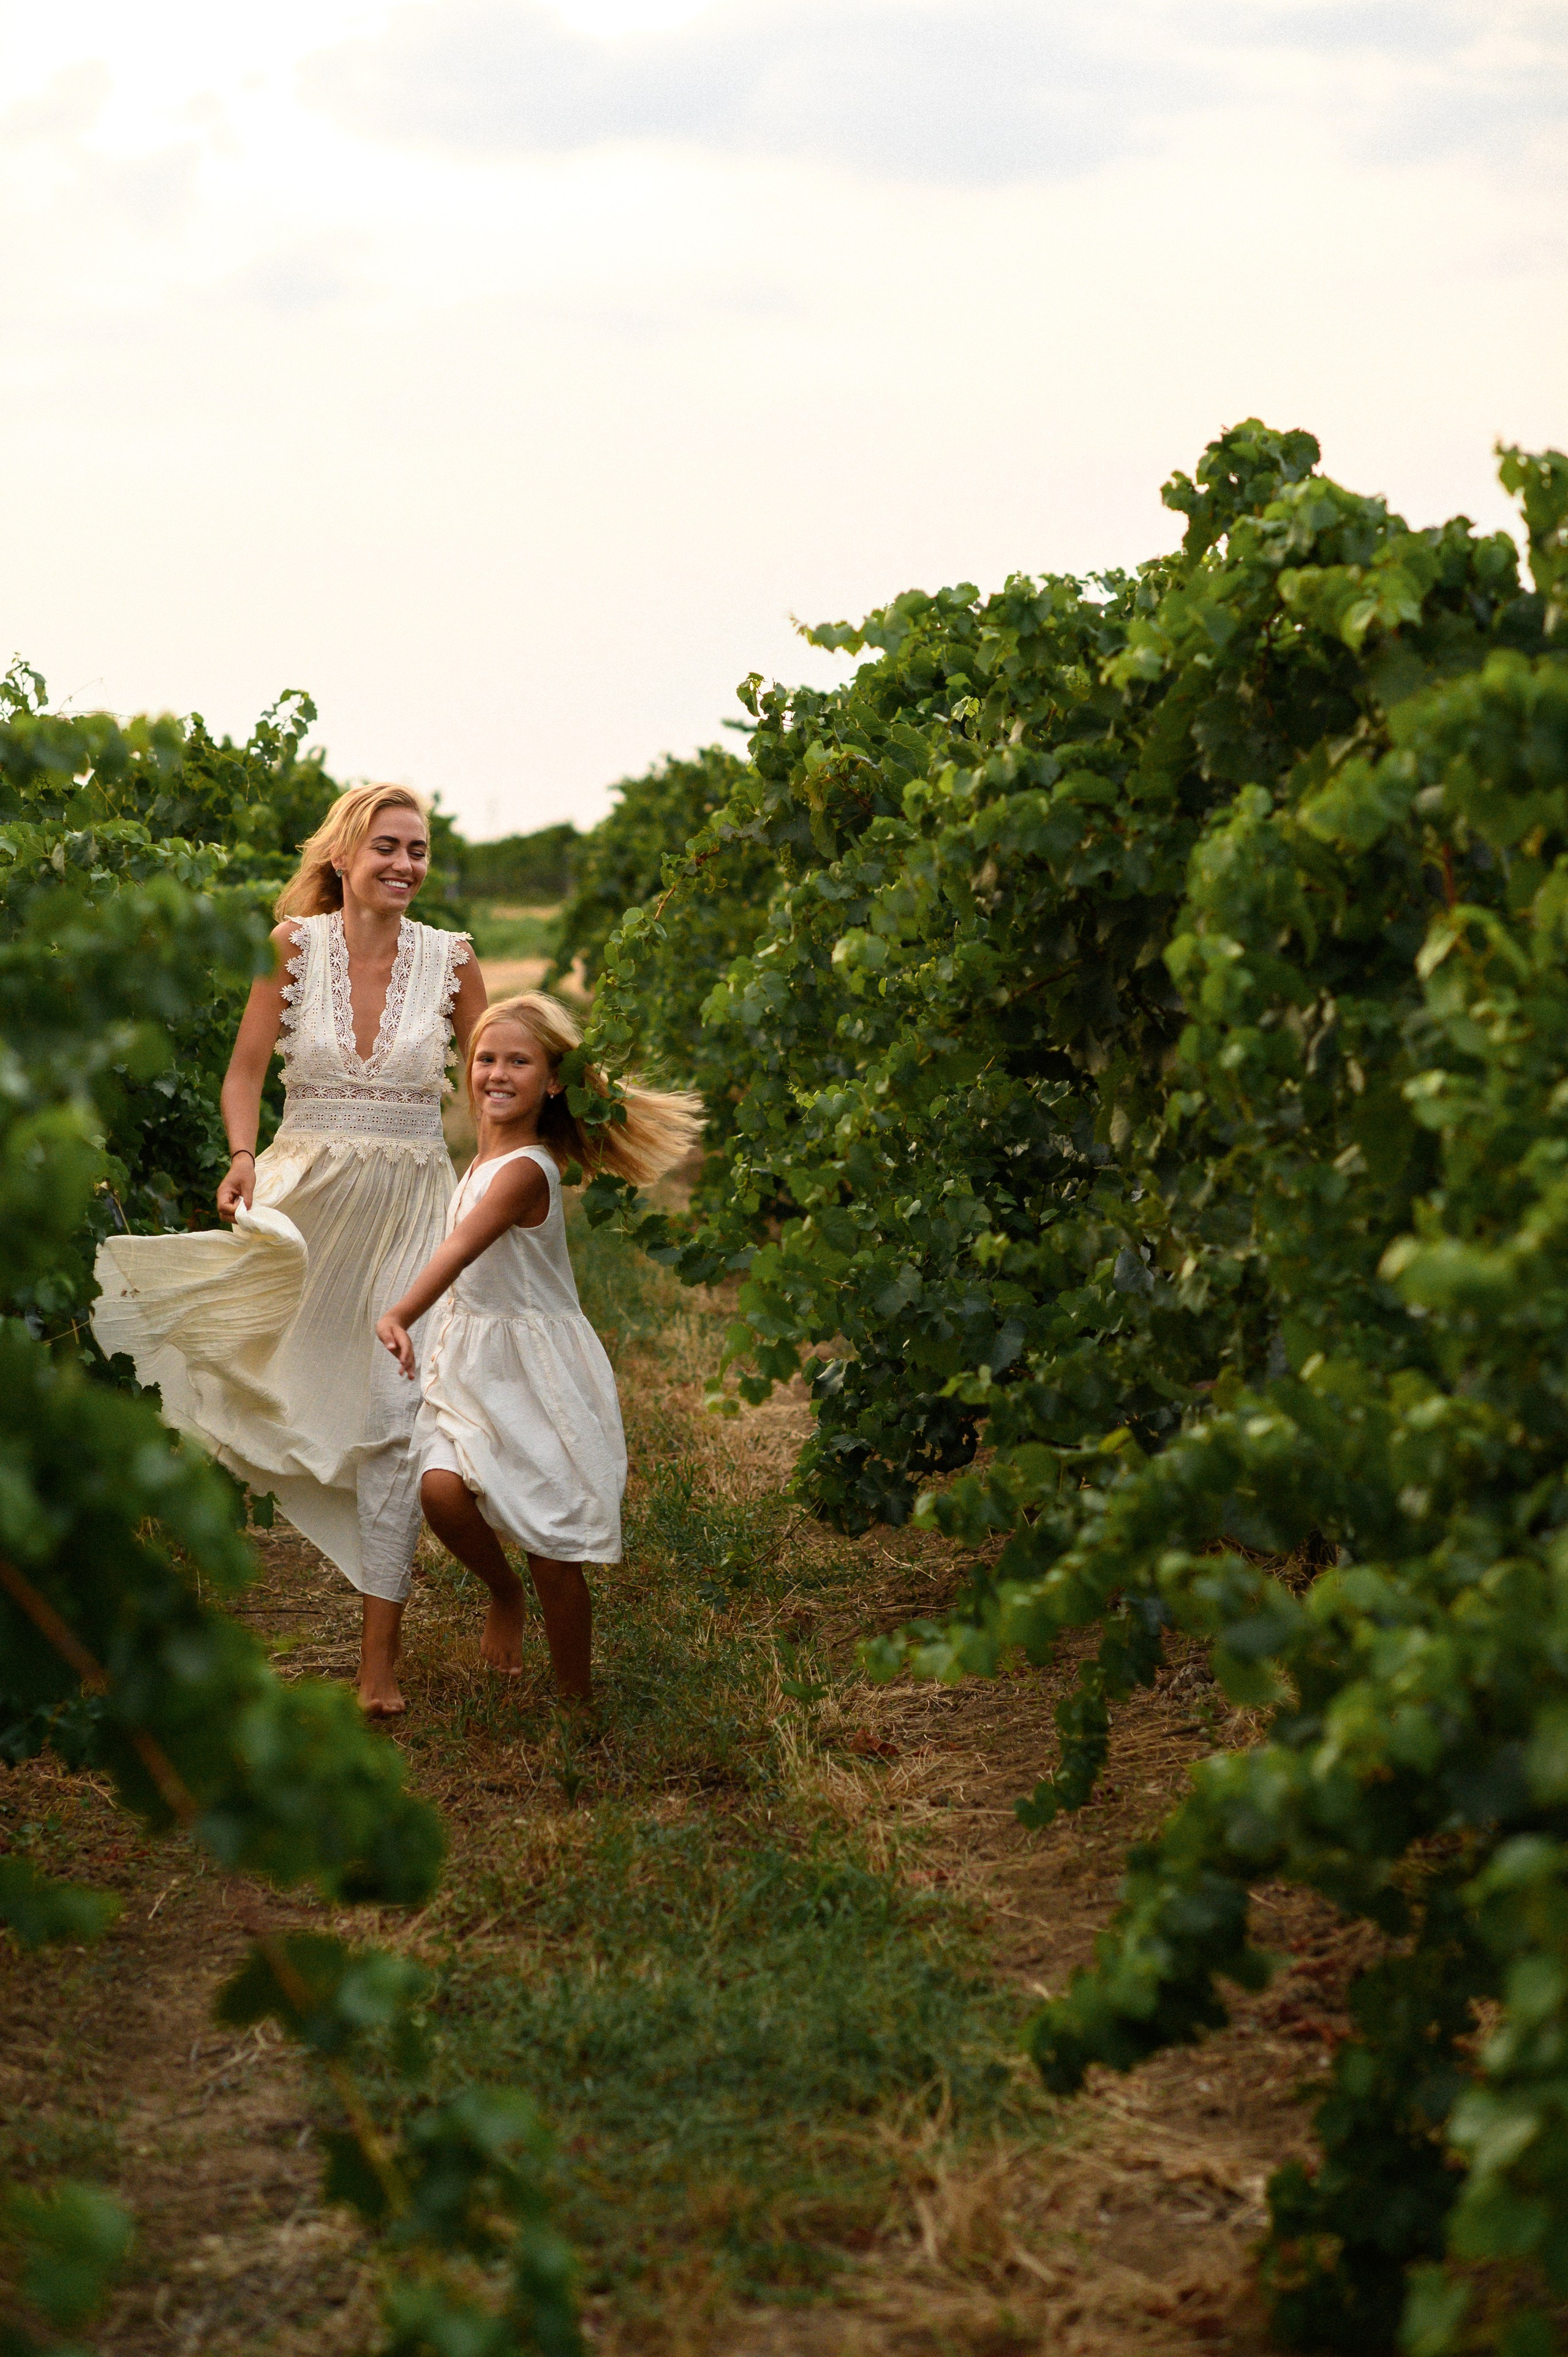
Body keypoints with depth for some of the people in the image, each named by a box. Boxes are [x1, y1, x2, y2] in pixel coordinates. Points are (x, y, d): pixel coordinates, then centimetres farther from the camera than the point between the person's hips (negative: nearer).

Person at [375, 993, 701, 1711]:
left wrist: (400, 1317, -51)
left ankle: (575, 1700, 15)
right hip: (470, 1359, 7)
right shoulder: (487, 1155, 6)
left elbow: (462, 1249, -37)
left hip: (536, 1372, -7)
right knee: (440, 1489, -17)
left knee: (554, 1556, -1)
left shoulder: (526, 1170, -21)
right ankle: (503, 1593, 13)